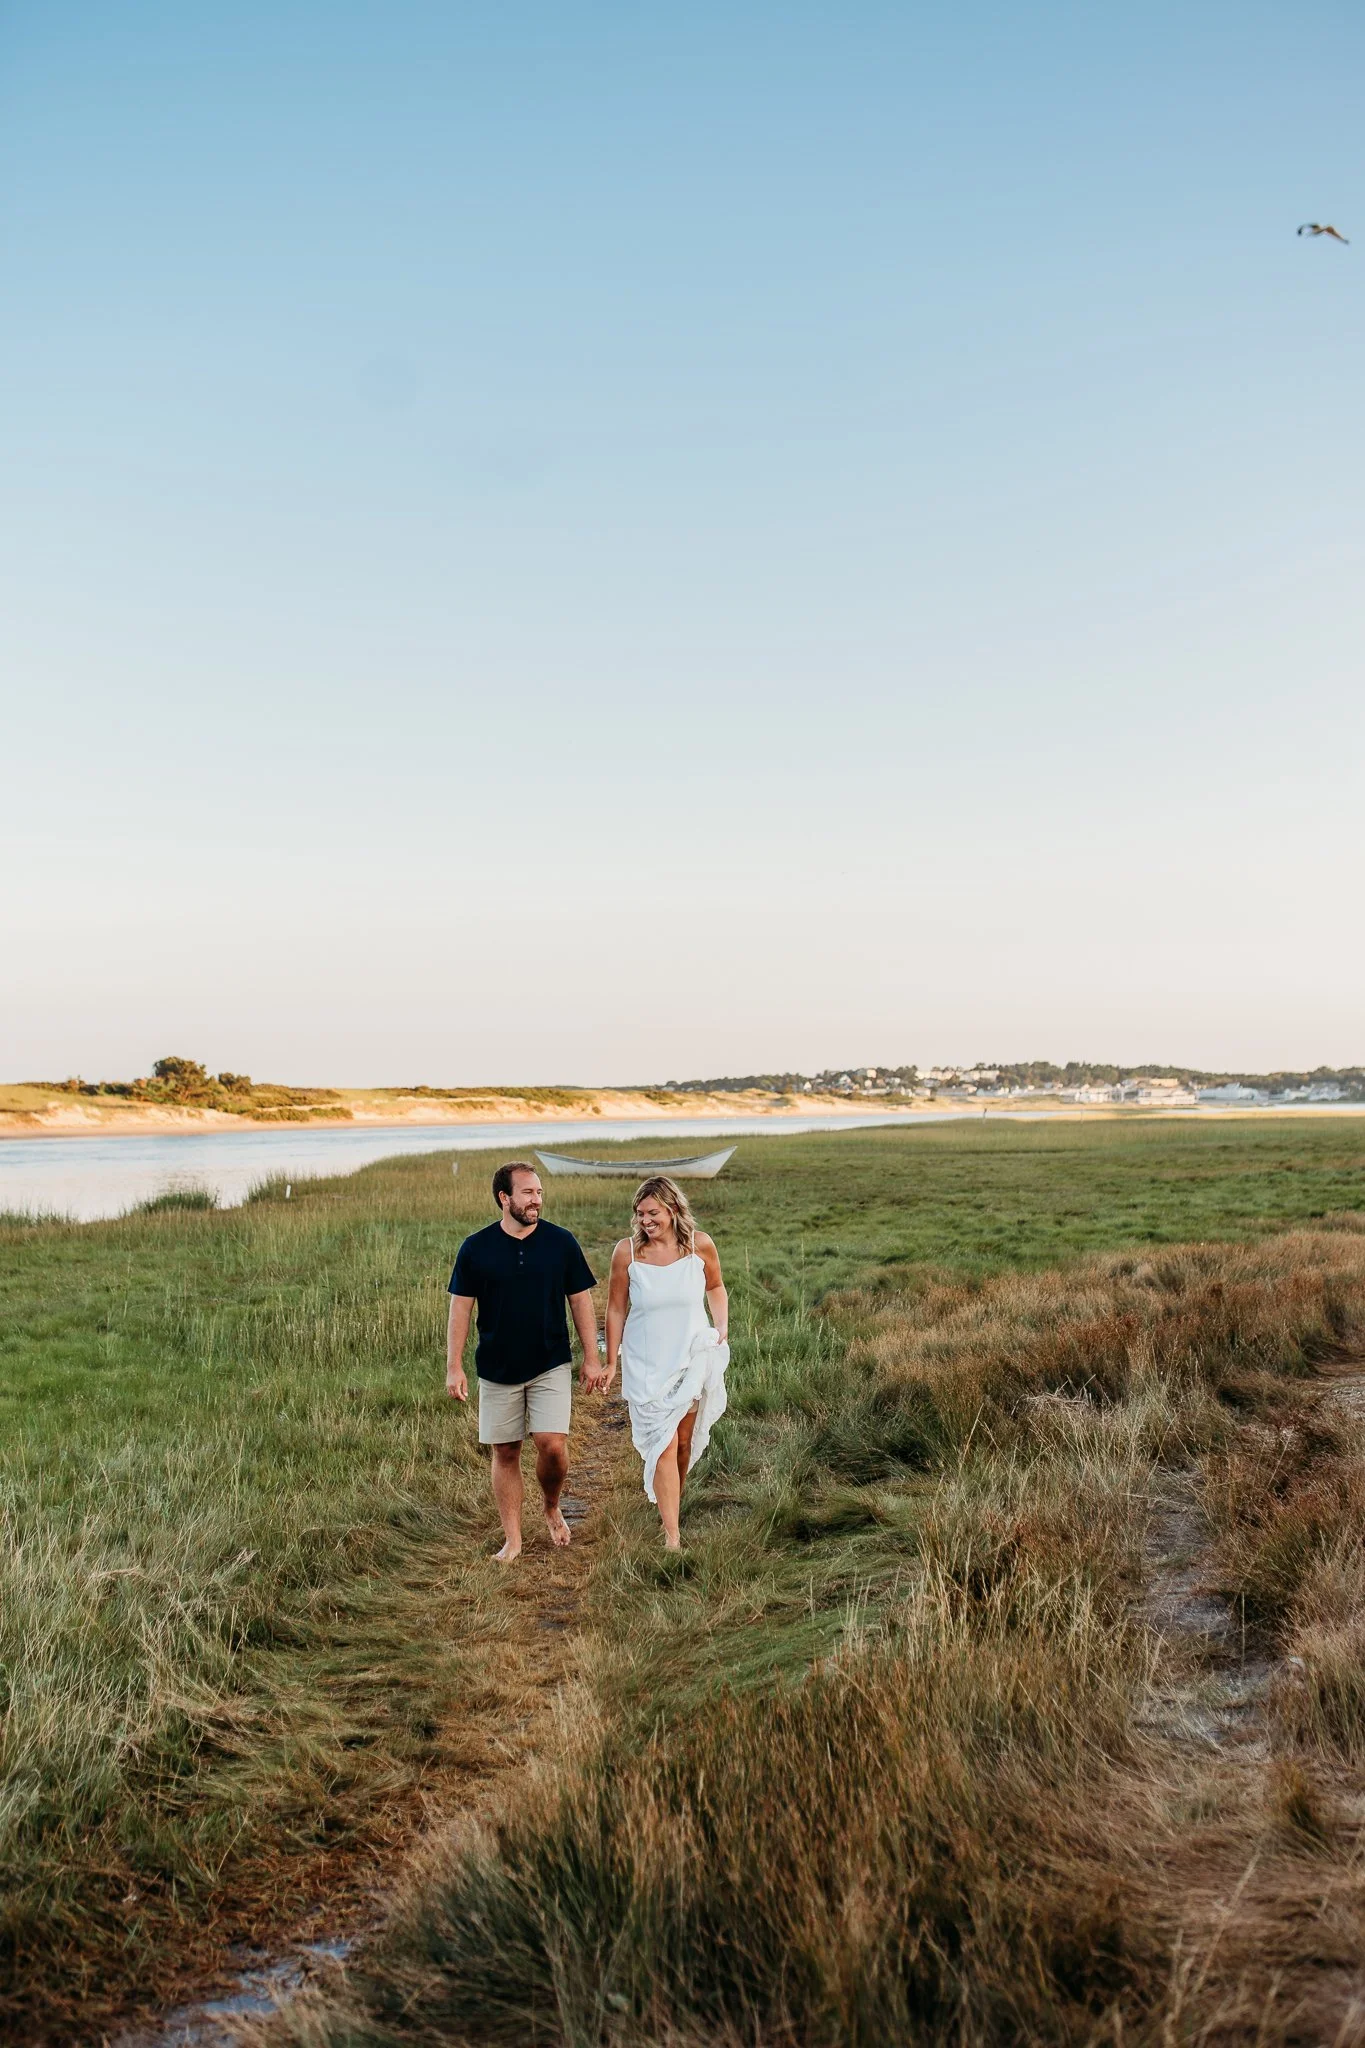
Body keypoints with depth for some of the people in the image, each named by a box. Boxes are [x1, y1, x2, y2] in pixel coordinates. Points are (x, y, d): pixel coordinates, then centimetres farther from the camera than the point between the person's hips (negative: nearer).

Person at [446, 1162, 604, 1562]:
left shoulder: (561, 1242, -3)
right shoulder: (476, 1248, -4)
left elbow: (581, 1301, 3)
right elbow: (460, 1308, 0)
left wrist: (592, 1358, 1)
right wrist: (453, 1367, -5)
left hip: (550, 1365, 0)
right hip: (497, 1369, 1)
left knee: (552, 1445, -12)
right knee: (505, 1453, 5)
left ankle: (552, 1509, 18)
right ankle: (512, 1540, 17)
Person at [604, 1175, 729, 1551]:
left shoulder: (699, 1245, -8)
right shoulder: (627, 1251, -12)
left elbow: (715, 1287, 12)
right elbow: (616, 1309, -1)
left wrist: (722, 1328, 0)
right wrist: (611, 1361, 2)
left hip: (694, 1357, 2)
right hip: (646, 1364, -2)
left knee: (684, 1440, 12)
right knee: (663, 1444, -7)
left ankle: (672, 1503, 35)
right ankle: (672, 1537, -5)